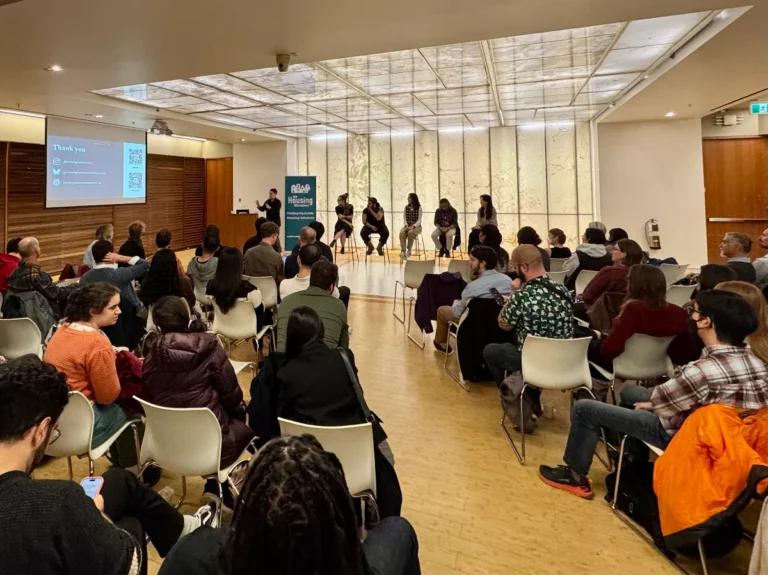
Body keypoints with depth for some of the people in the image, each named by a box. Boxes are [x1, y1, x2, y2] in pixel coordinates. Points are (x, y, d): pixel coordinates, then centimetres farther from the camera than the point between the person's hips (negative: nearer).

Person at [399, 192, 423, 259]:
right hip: (407, 225, 3)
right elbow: (404, 218, 6)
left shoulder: (419, 208, -1)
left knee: (410, 232, -38)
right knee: (402, 232, -31)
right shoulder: (406, 207, 11)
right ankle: (403, 251, -37)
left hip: (416, 226, -3)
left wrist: (413, 226, -22)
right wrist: (406, 225, -13)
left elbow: (419, 220, -7)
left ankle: (409, 250, -24)